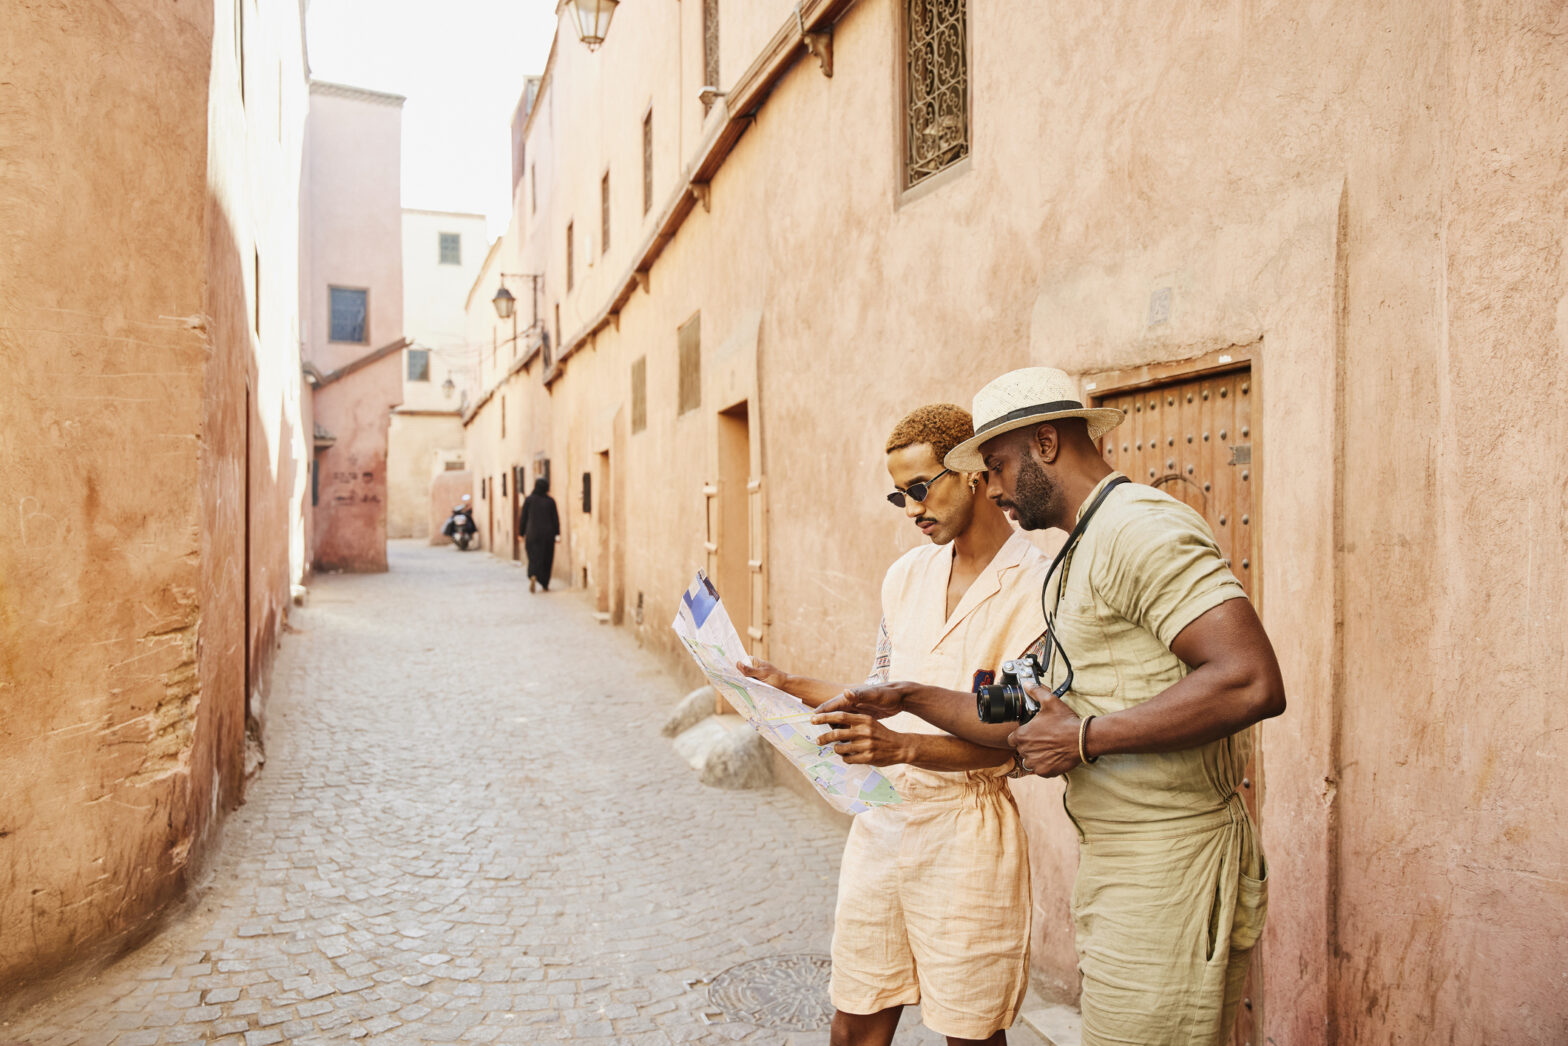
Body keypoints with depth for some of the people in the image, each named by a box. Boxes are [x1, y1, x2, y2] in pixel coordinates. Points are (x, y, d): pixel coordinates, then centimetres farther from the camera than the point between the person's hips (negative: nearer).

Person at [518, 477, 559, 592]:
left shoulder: (528, 500, -3)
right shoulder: (550, 501, -2)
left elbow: (523, 518, -1)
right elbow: (555, 519, -3)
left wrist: (522, 534, 7)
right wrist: (557, 535, 2)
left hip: (532, 534, 0)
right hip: (547, 534, 0)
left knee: (533, 558, 5)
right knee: (546, 560, 10)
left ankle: (533, 576, -22)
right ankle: (544, 585, 13)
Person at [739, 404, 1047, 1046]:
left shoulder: (1037, 588, -11)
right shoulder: (906, 575, 9)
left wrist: (901, 746, -30)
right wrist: (795, 689, 4)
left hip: (965, 822, -5)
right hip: (880, 815, 5)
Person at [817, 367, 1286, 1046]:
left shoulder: (1140, 527, -16)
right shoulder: (1076, 561, 17)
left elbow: (1252, 682, -28)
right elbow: (1036, 719, 18)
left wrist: (1085, 738, -22)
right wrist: (907, 700, 12)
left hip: (1169, 873, -10)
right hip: (1111, 864, 10)